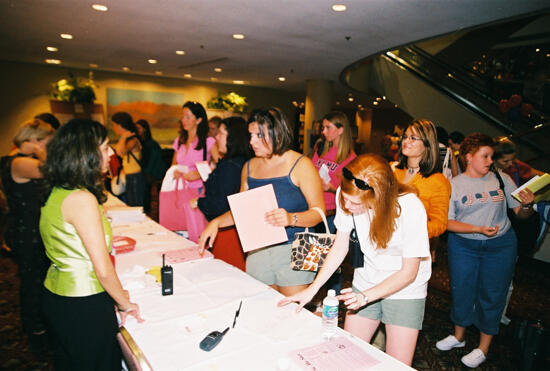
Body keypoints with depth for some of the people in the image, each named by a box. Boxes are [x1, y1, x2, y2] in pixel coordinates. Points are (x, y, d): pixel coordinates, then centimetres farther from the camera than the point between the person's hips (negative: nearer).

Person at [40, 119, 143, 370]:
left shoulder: (55, 192, 3)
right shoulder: (81, 199, -24)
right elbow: (103, 269, -24)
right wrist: (124, 303, -7)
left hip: (56, 295, 9)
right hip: (83, 307, -8)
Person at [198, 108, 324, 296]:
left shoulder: (301, 165, -8)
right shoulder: (249, 167, 8)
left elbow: (319, 212, -11)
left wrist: (291, 218, -29)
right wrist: (216, 222, 0)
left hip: (293, 252, -4)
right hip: (258, 251, 5)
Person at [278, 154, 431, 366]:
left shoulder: (410, 208, -26)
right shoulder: (345, 196, -18)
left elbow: (409, 272, -15)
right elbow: (340, 246, -4)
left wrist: (365, 296, -23)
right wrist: (313, 288, -10)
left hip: (405, 288, -2)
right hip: (365, 282, 3)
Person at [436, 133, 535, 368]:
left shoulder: (501, 179, -2)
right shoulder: (454, 185, -5)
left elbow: (521, 214, 1)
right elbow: (447, 222, -9)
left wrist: (527, 205, -20)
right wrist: (478, 229, -20)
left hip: (500, 246, 0)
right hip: (463, 245, 0)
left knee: (492, 295, 9)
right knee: (461, 291, 11)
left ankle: (483, 348, 29)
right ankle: (458, 337, 36)